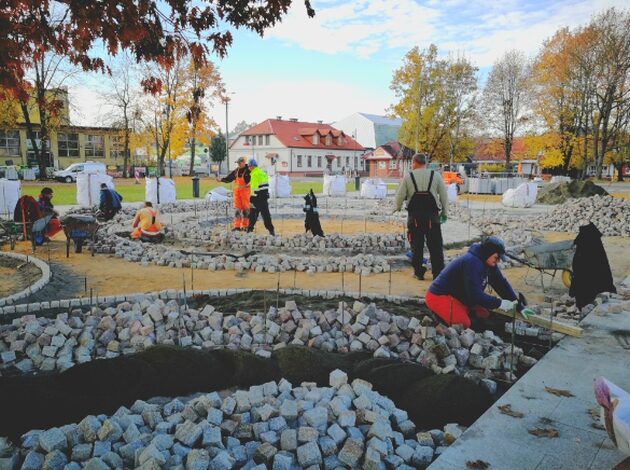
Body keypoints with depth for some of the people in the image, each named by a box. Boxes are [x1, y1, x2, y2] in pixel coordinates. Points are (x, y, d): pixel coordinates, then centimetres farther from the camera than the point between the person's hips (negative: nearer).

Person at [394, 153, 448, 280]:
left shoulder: (408, 176, -1)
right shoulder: (435, 175, 2)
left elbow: (400, 195, 1)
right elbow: (443, 195, 4)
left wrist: (397, 208, 21)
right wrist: (444, 212, 14)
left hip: (414, 216, 0)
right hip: (432, 216, 0)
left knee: (416, 245, 10)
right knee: (435, 246, 5)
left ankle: (418, 272, 14)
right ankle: (438, 273, 4)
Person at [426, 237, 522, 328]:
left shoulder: (488, 263, 1)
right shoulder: (472, 262, -28)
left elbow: (501, 283, 6)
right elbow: (475, 295, -30)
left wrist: (519, 306, 2)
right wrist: (499, 303, -23)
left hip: (458, 296, 11)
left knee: (483, 314, 6)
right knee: (464, 324, -23)